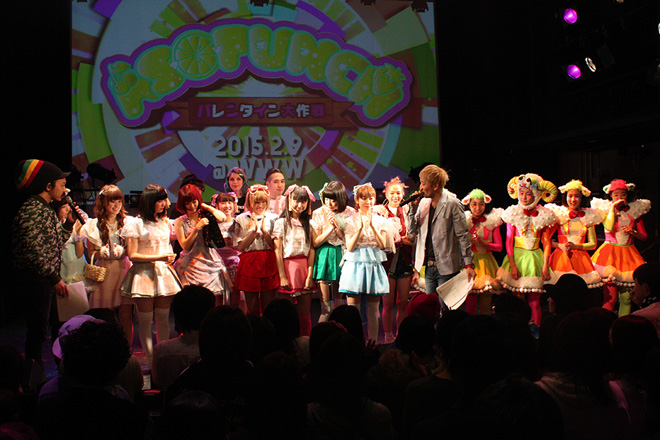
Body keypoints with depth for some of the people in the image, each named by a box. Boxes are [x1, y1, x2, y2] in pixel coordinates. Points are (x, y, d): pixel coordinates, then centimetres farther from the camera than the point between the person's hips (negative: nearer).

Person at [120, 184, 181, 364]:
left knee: (163, 319, 5)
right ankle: (151, 360, 4)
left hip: (164, 273, 5)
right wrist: (158, 258, -15)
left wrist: (170, 258, 10)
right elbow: (132, 255, -8)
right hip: (144, 274, -5)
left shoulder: (165, 222, 14)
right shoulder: (135, 224, -5)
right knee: (145, 321, -3)